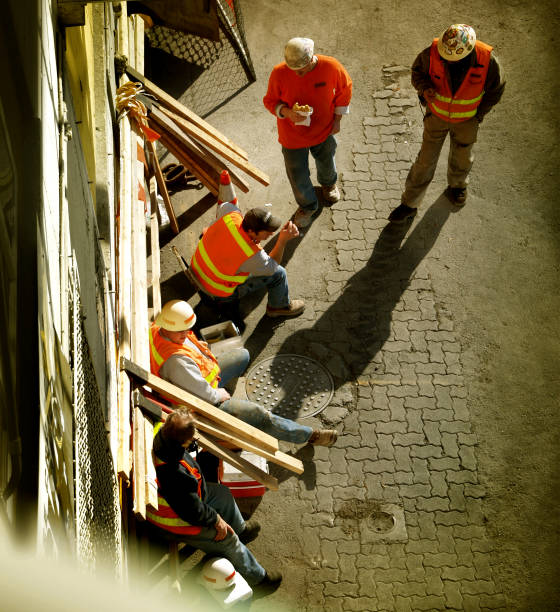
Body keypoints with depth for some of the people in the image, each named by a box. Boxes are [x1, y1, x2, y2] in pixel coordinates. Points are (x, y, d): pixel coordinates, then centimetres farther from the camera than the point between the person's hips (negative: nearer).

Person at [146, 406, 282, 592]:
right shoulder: (175, 475, -46)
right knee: (228, 539, 4)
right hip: (175, 522, -9)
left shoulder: (160, 436, -23)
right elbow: (192, 512, -30)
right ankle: (257, 578, 27)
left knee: (223, 494, 24)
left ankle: (240, 529, 52)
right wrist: (216, 519, -14)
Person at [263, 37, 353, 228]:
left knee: (326, 162, 29)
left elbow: (344, 89, -5)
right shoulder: (279, 73, -27)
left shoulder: (331, 66, -25)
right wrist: (286, 112, -32)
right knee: (298, 176, 14)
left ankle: (328, 184, 66)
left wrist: (337, 118, -2)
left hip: (324, 130, 1)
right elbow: (270, 101, -11)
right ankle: (307, 205, 45)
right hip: (293, 136, -1)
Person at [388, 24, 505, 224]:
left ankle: (457, 186, 55)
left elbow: (495, 89, -11)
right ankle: (409, 204, 23)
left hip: (466, 119, 0)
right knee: (426, 159, 7)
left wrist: (478, 115, -7)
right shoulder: (433, 52, -30)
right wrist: (424, 88, -28)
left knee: (462, 158, 22)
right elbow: (418, 70, -7)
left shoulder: (487, 60, -31)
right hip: (437, 114, 0)